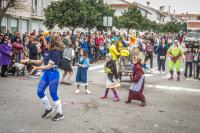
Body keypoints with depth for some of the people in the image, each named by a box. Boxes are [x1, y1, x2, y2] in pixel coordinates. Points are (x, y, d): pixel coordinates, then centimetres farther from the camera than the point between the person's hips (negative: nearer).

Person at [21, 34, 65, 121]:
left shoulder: (56, 52, -19)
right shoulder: (47, 51, 4)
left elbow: (49, 66, -20)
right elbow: (41, 61, 13)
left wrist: (36, 68, -22)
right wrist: (30, 60, 6)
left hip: (53, 74, -8)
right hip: (46, 73, 8)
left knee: (53, 94, -1)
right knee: (40, 92, 9)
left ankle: (60, 114, 17)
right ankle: (48, 109, 29)